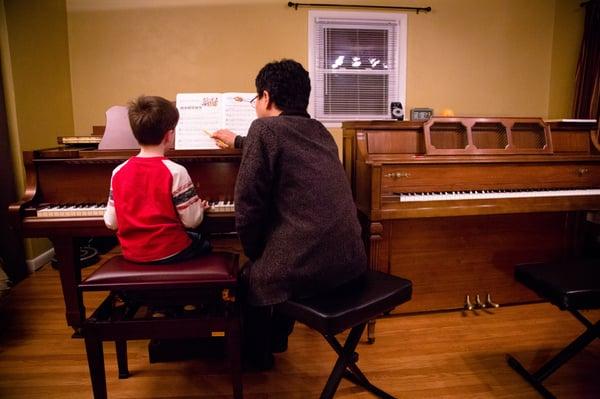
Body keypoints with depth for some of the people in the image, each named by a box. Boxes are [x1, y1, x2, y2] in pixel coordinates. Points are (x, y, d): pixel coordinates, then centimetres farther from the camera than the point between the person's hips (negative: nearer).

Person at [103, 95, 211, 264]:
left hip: (132, 253, 5)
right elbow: (192, 221, -17)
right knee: (204, 244, 27)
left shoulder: (118, 173, -5)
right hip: (170, 252, -5)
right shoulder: (176, 172, -20)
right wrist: (199, 207, 4)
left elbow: (111, 222, -2)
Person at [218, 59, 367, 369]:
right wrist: (239, 142, 47)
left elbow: (248, 207, -12)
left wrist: (254, 252, 5)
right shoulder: (319, 131, 13)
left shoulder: (265, 129, -9)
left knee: (249, 277, 23)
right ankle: (276, 339, 52)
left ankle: (257, 353, 46)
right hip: (350, 261, 7)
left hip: (304, 268, -7)